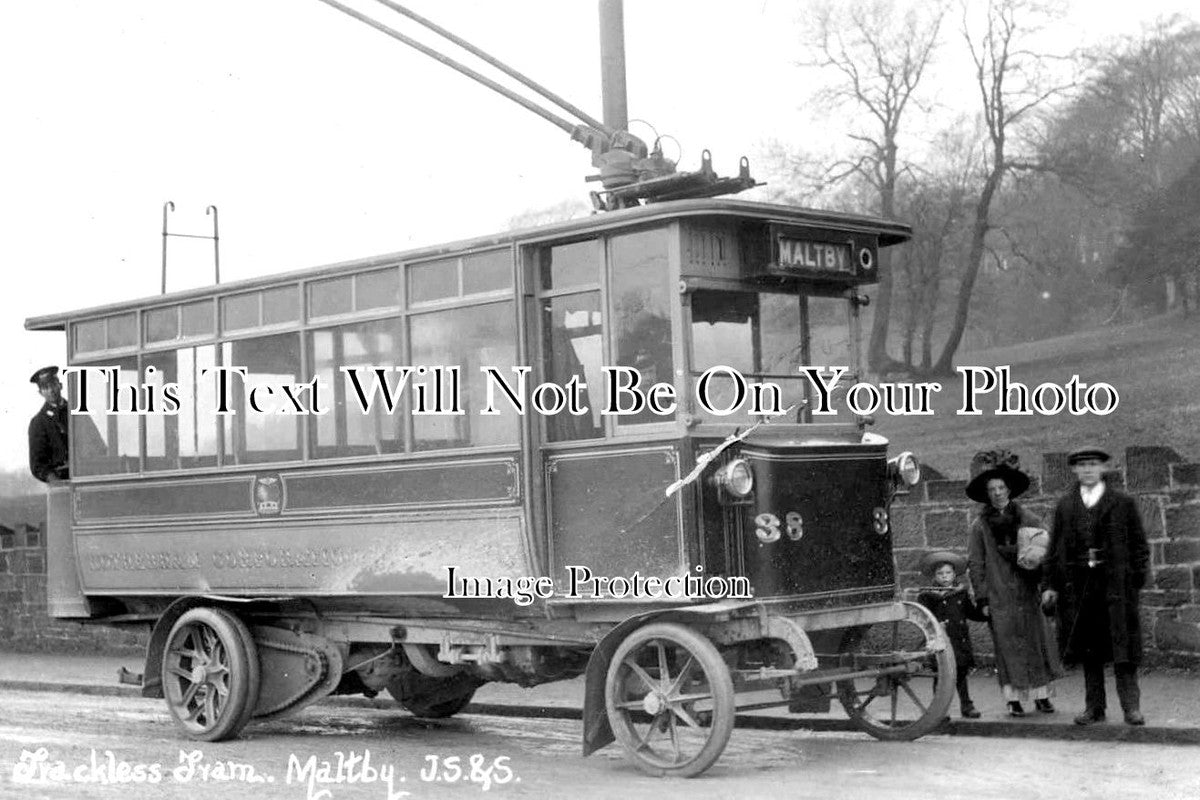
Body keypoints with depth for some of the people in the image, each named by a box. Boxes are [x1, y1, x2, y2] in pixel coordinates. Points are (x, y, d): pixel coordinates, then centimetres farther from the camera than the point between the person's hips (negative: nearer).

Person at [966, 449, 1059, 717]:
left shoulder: (1028, 521, 6)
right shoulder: (980, 526, 2)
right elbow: (975, 564, 2)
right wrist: (982, 598, -2)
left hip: (1028, 593, 1)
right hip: (999, 597, -1)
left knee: (1036, 642, 2)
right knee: (1007, 647, -1)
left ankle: (1042, 695, 10)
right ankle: (1013, 698, 5)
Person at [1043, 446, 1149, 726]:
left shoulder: (1123, 503, 5)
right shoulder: (1064, 506, 11)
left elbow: (1139, 545, 5)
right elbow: (1055, 548, 12)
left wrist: (1137, 580, -2)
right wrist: (1051, 585, 6)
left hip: (1115, 584, -2)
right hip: (1077, 585, 3)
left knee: (1123, 650, -4)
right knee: (1088, 650, 7)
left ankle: (1131, 707, 0)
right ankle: (1094, 707, 13)